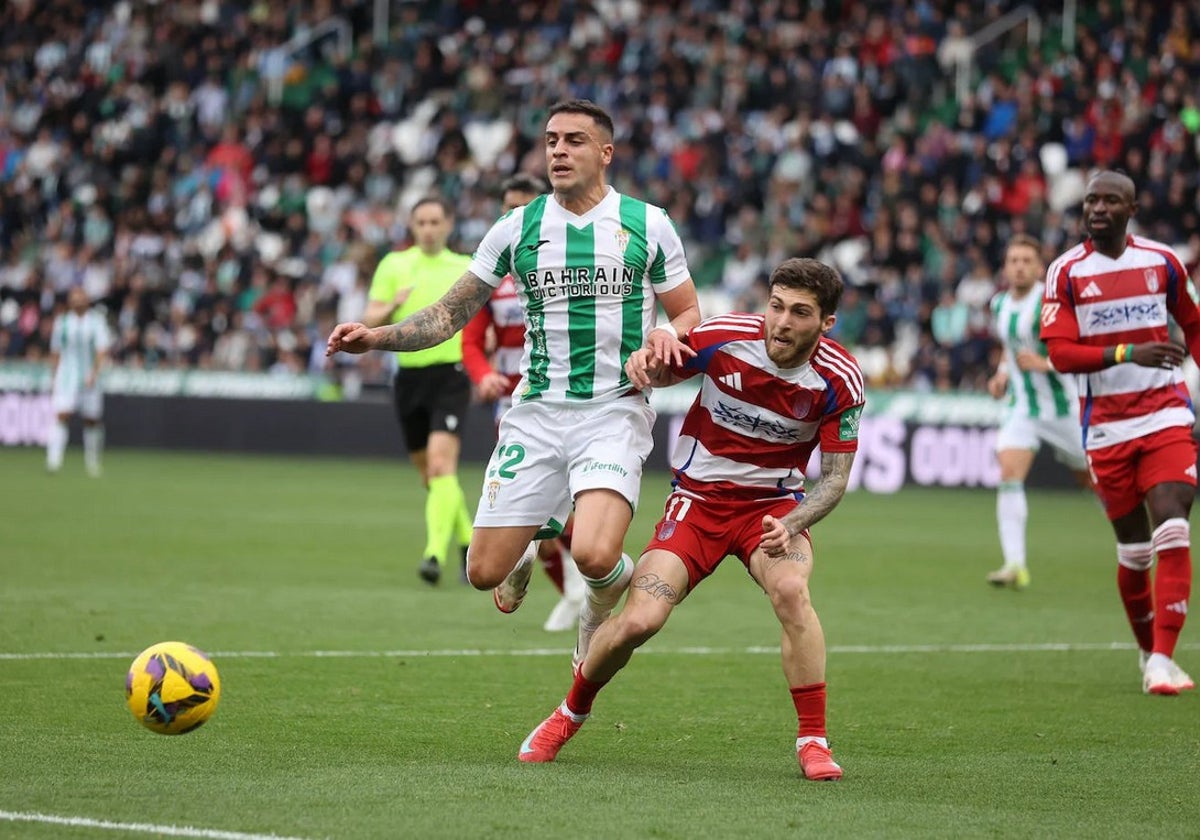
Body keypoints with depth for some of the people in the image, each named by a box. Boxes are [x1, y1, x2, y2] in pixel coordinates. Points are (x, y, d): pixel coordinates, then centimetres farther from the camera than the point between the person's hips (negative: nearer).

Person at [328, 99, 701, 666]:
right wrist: (376, 337, -6)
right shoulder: (517, 228, 6)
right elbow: (450, 314, 9)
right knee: (484, 572, -3)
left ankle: (601, 605, 13)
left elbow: (690, 316, 10)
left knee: (594, 557, -26)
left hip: (614, 412, -3)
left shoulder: (648, 224, 2)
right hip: (537, 412, 3)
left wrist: (668, 334, -14)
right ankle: (539, 538, 34)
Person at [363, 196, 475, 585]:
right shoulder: (394, 265, 6)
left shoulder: (465, 268, 6)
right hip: (409, 375, 3)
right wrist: (391, 307, -19)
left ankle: (435, 553, -26)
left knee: (442, 464, -19)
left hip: (451, 374, -2)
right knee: (429, 475, 10)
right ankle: (467, 542, 30)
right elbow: (369, 321, 1)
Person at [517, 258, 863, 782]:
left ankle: (812, 741, -18)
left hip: (774, 504, 0)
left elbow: (835, 479, -7)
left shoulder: (840, 380, -15)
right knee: (638, 621, -16)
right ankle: (572, 714, 15)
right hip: (698, 497, 0)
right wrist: (645, 363, -20)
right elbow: (663, 374, 5)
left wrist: (792, 524, -26)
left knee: (791, 590, -33)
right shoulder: (723, 337, -16)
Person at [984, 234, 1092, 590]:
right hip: (1021, 409, 5)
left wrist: (1046, 363, -29)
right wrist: (1002, 374, 7)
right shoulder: (999, 304, 5)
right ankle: (1015, 564, -22)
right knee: (1009, 476, -17)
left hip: (1063, 407, -4)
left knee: (1092, 479, 11)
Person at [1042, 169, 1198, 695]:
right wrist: (1128, 352, -24)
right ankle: (1147, 649, 26)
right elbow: (1060, 354, -12)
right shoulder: (1067, 272, -3)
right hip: (1106, 425, 0)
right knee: (1133, 549, 6)